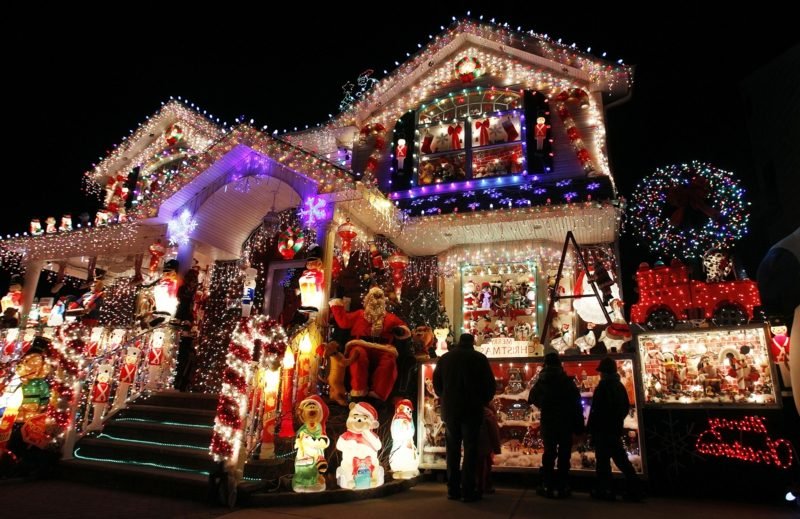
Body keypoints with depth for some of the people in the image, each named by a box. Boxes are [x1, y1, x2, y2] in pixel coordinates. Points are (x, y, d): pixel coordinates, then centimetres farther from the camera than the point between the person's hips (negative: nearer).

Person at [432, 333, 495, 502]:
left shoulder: (444, 358, 7)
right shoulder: (479, 358, -2)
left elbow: (436, 384, 11)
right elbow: (490, 384, -1)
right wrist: (482, 402, 14)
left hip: (450, 410, 3)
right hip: (472, 410, -3)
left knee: (452, 450, 9)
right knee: (470, 450, 1)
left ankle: (453, 490, 11)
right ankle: (468, 491, 0)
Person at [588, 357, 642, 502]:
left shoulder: (602, 387, -15)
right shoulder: (620, 386, 9)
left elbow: (596, 411, -18)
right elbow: (626, 407, 17)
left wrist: (591, 428, -11)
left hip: (602, 430, -8)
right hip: (616, 429, 8)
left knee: (603, 460, -1)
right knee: (621, 459, 13)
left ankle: (604, 490, 4)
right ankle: (634, 490, 14)